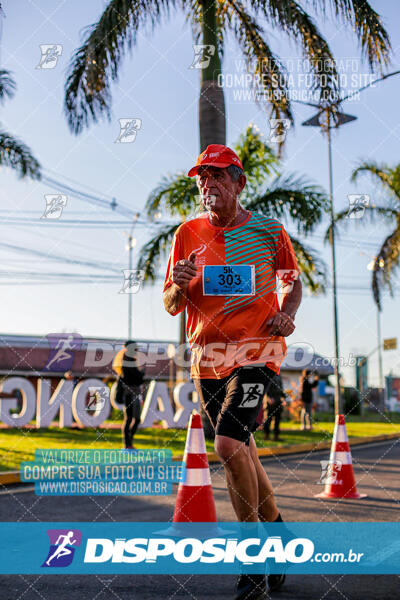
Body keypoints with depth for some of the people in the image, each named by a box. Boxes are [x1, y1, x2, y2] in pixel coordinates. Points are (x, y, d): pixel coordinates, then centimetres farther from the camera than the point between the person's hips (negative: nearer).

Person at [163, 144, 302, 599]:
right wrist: (179, 285, -17)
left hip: (256, 348, -4)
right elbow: (171, 305, 6)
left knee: (229, 445, -20)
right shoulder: (188, 233, 5)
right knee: (242, 450, 14)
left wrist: (287, 314, -6)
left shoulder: (269, 230, 1)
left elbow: (294, 281, 14)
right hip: (207, 354, 4)